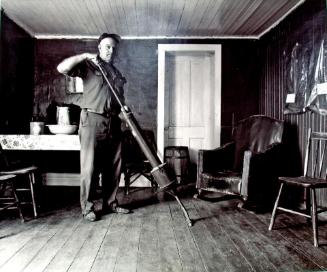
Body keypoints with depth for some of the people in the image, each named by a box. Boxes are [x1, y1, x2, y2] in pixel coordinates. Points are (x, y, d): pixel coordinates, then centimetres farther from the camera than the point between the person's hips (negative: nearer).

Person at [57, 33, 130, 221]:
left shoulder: (117, 73, 21)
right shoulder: (88, 65, 3)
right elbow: (62, 68, -12)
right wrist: (85, 56, -12)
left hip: (114, 122, 6)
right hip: (93, 120, -6)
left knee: (113, 166, 8)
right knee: (90, 166, -3)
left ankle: (110, 203, 20)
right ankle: (88, 207, 7)